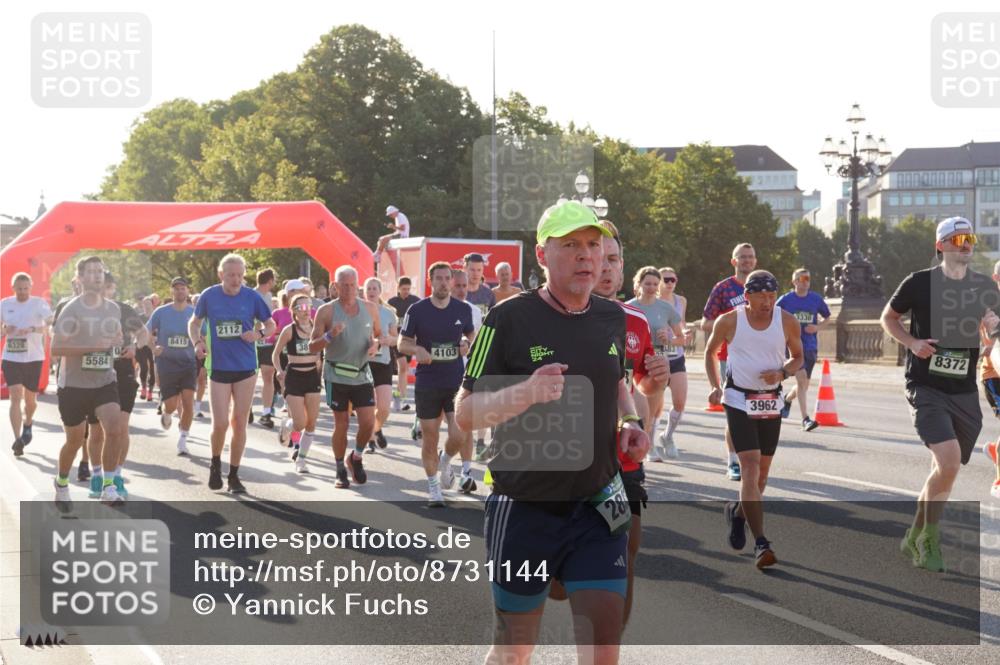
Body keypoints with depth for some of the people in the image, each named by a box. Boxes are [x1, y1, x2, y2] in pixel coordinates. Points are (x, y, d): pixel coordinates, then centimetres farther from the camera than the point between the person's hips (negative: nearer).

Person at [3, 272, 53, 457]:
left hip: (34, 358, -1)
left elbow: (51, 324, -16)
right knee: (16, 396, -12)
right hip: (11, 358, 1)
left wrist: (32, 329, -33)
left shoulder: (39, 303, -4)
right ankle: (18, 439, -15)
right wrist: (5, 330, -8)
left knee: (30, 399, 11)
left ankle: (27, 423, 44)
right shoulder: (5, 304, 5)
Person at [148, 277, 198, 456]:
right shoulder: (161, 312, -2)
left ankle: (183, 439, 5)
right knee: (171, 405, -1)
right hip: (167, 363, -1)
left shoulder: (194, 313, 1)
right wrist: (153, 348, -13)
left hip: (188, 362, 1)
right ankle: (166, 415, 38)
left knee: (188, 403, -11)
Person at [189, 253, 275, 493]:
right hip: (218, 368, -1)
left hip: (246, 367, 1)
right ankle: (215, 464, 22)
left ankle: (234, 475, 18)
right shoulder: (209, 296, -3)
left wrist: (259, 334, -15)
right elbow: (194, 323, 12)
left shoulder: (251, 297, -4)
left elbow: (271, 325, 7)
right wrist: (197, 342, -7)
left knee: (239, 423, 5)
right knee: (220, 423, -7)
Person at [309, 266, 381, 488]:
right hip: (337, 376, -2)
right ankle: (341, 470, 21)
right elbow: (312, 346, -6)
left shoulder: (370, 309, 3)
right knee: (341, 424, 3)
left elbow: (378, 335, 18)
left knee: (368, 422, -7)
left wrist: (376, 343, -5)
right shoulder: (326, 311, -6)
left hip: (362, 375, 3)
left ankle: (356, 458, 21)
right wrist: (330, 335, -24)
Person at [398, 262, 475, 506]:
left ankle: (445, 461, 26)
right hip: (427, 383, -1)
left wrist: (467, 344, -6)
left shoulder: (463, 309, 2)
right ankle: (433, 487, 21)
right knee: (430, 438, 5)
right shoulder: (417, 310, -4)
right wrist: (418, 350, -20)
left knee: (458, 436, -8)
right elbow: (402, 343, 1)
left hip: (457, 383, 1)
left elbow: (472, 335, 18)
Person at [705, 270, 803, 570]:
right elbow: (710, 352, 10)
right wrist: (715, 386, -1)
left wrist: (783, 373, -11)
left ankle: (738, 511, 42)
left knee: (763, 469, 11)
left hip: (771, 401, 3)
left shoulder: (787, 322, -4)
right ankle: (761, 544, -17)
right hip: (738, 399, -3)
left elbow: (797, 357, 10)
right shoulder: (729, 321, -8)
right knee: (750, 464, -15)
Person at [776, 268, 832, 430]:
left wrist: (817, 327, -2)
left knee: (804, 384, 11)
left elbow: (827, 316, 17)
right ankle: (805, 419, -16)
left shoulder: (816, 299, 4)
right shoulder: (785, 300, -2)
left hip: (811, 347, 4)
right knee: (801, 379, -18)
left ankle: (787, 399, 44)